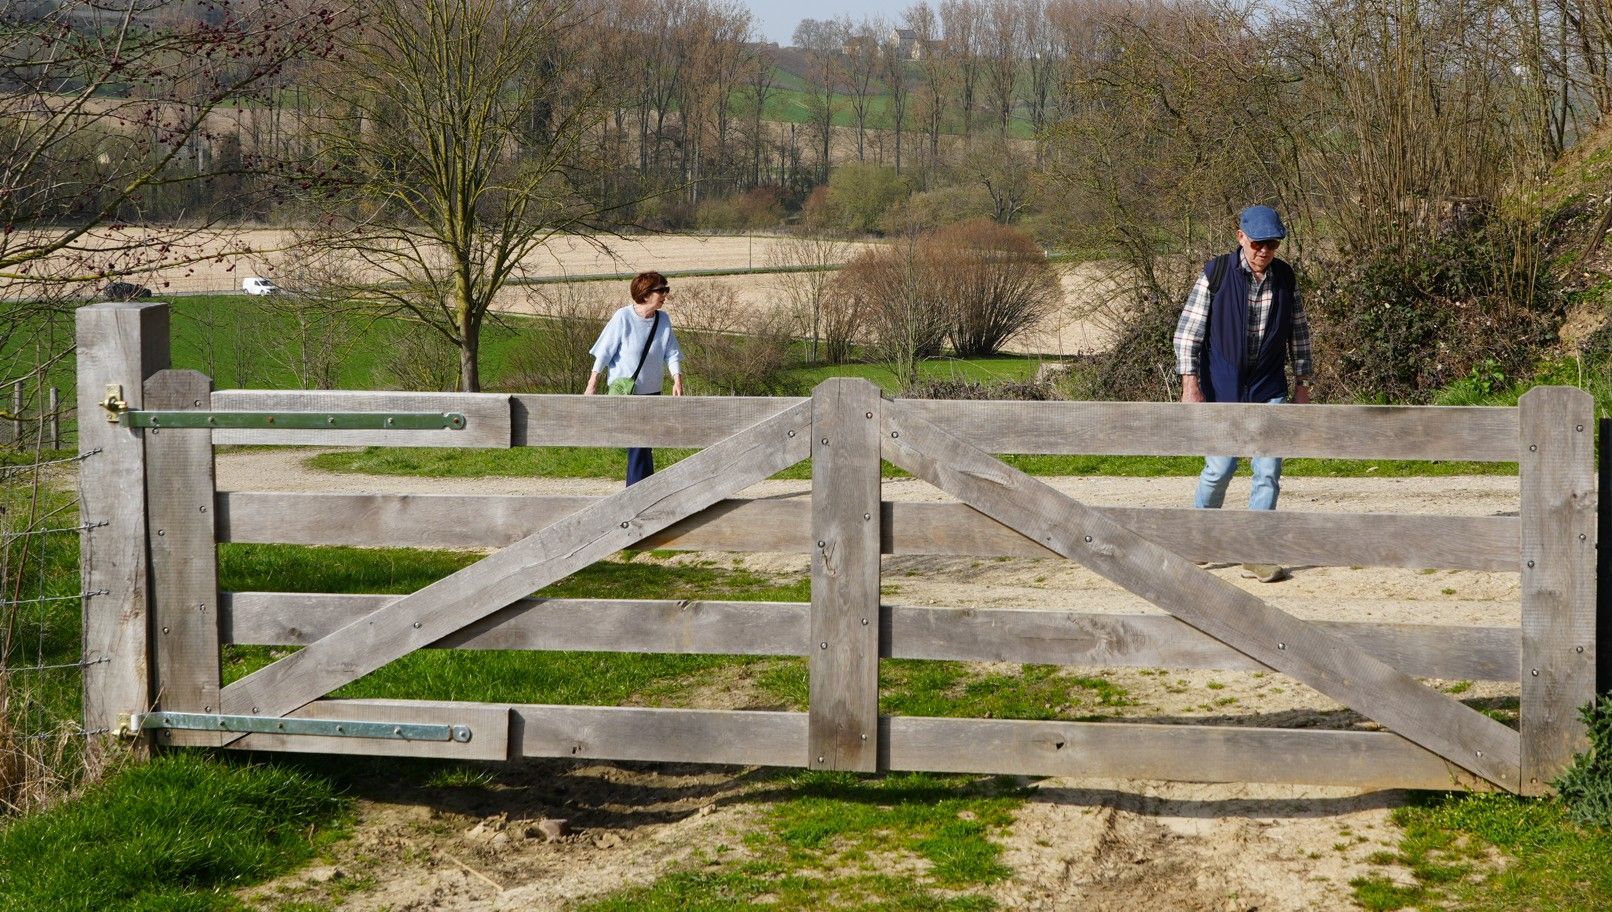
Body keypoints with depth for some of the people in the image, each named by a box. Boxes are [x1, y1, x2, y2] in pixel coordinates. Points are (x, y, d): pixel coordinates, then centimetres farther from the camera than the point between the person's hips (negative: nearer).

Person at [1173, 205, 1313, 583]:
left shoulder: (1285, 278, 1)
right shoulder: (1216, 273, -9)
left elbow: (1297, 331, 13)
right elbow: (1187, 329, -8)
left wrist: (1302, 381, 12)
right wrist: (1190, 383, -14)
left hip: (1268, 391, 3)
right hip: (1222, 389, -3)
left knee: (1268, 471, -3)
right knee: (1219, 468, 0)